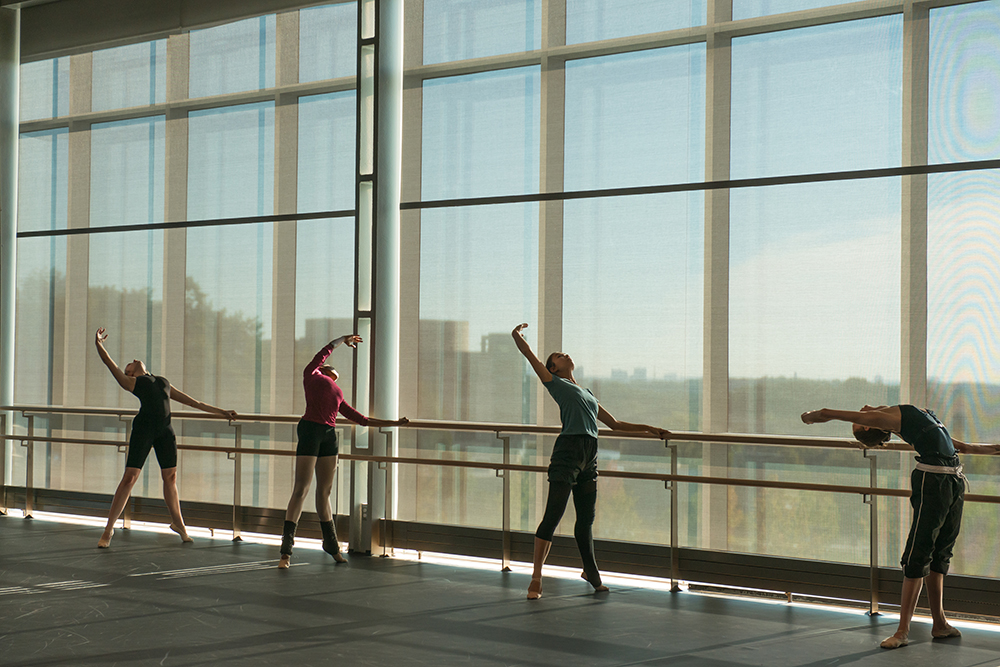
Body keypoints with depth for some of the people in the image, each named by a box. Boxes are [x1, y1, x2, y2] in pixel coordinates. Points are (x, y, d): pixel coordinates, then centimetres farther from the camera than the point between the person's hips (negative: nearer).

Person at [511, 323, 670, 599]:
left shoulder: (588, 394, 26)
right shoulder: (555, 383, 9)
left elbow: (616, 424, 29)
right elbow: (531, 356, 3)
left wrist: (648, 428, 27)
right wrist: (516, 335, 14)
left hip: (589, 457, 6)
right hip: (567, 454, -6)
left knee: (586, 518, 16)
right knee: (552, 516, -8)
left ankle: (591, 571, 31)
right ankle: (536, 578, -6)